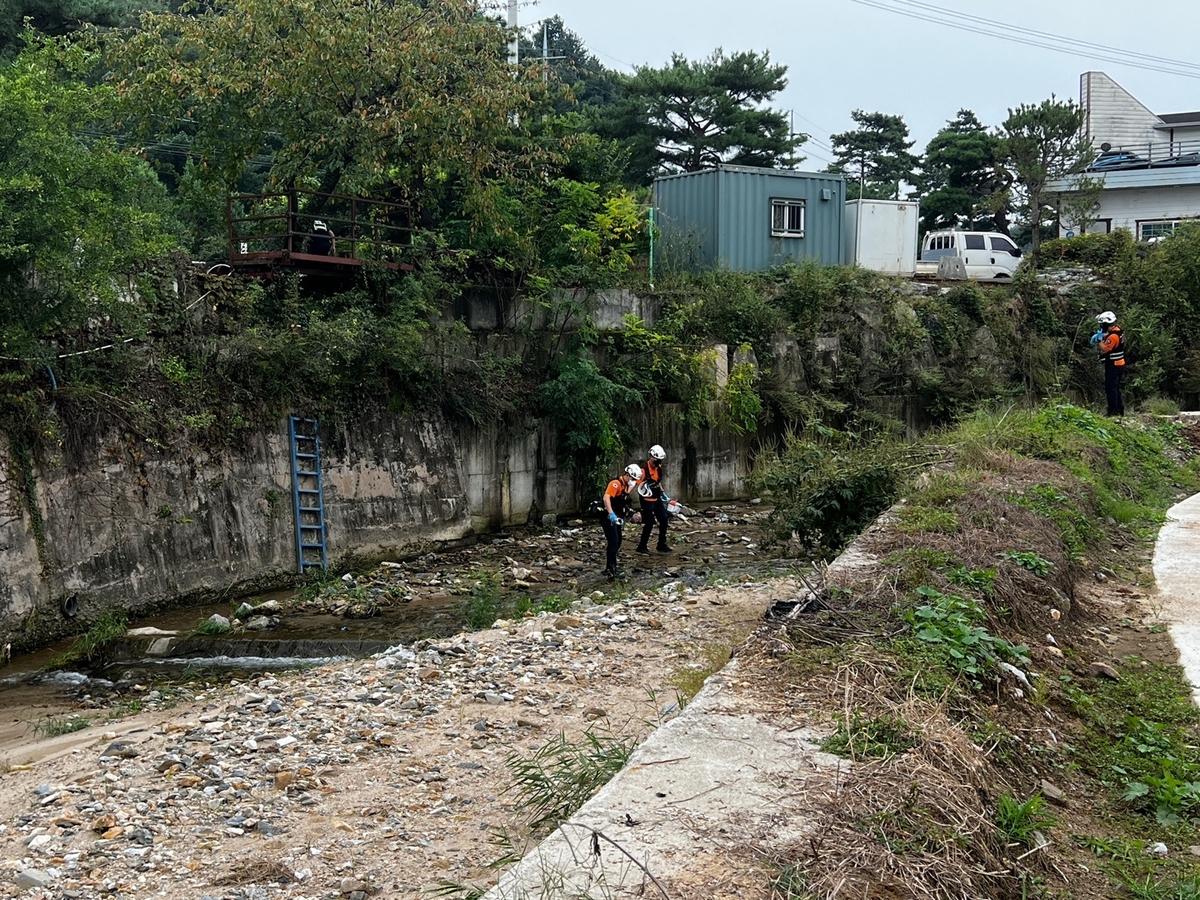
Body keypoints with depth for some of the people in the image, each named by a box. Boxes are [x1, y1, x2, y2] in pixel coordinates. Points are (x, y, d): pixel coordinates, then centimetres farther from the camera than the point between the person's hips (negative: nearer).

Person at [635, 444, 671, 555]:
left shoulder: (658, 468, 6)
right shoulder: (645, 468, -19)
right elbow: (638, 483, -19)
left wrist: (662, 492, 18)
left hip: (657, 499, 8)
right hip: (647, 500, -8)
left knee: (663, 520, 7)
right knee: (649, 523, -7)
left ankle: (662, 545, 18)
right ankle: (642, 546, 5)